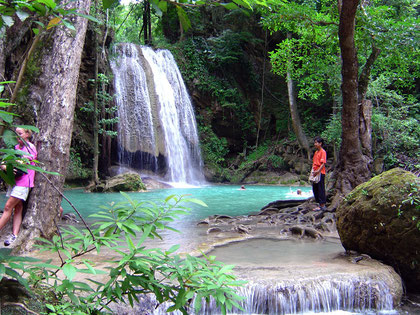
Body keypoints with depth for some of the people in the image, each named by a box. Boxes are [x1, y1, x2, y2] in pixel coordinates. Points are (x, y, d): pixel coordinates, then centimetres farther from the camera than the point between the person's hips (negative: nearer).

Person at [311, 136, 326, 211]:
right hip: (315, 173, 9)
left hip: (320, 173, -9)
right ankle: (320, 204, 20)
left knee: (321, 189, -6)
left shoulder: (323, 152, -10)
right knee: (315, 189, 12)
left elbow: (323, 163, -17)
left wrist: (318, 171, -24)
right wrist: (312, 171, 14)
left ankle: (322, 206, -1)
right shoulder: (316, 152, 17)